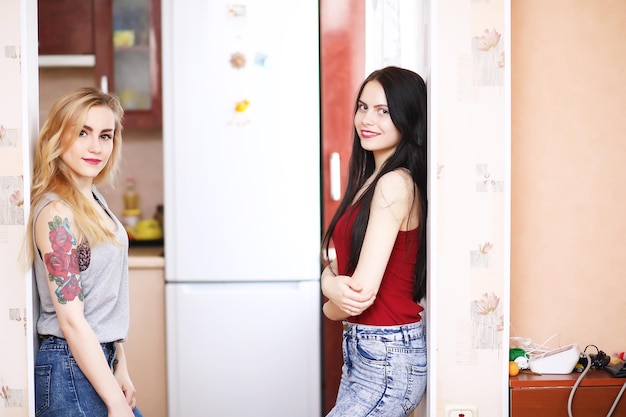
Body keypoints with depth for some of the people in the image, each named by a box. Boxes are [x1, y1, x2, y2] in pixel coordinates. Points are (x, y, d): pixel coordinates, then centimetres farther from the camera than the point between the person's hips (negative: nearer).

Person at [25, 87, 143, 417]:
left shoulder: (92, 198, 8)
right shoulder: (57, 212, -18)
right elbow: (72, 320, -20)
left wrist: (120, 368, 12)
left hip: (99, 361, 8)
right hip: (71, 370, -8)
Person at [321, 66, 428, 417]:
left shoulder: (395, 184, -18)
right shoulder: (370, 180, 12)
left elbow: (364, 290, -22)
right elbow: (335, 264, 7)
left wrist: (334, 306, 1)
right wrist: (333, 285, -16)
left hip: (388, 358, -9)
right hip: (363, 350, 9)